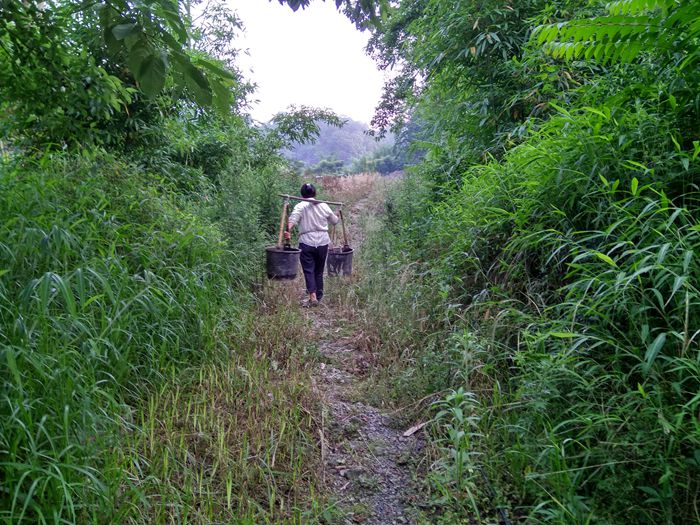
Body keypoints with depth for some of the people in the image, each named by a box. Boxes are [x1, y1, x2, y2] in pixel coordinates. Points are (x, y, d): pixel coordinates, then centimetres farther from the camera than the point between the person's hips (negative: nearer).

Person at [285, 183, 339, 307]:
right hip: (323, 242, 3)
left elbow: (293, 219, -22)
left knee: (308, 270, -1)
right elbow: (334, 221, 20)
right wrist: (337, 217, 42)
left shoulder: (300, 206, -2)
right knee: (319, 271, 14)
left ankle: (312, 296, -15)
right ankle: (319, 296, 23)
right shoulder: (324, 206, 8)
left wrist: (288, 231, -35)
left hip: (307, 242, -3)